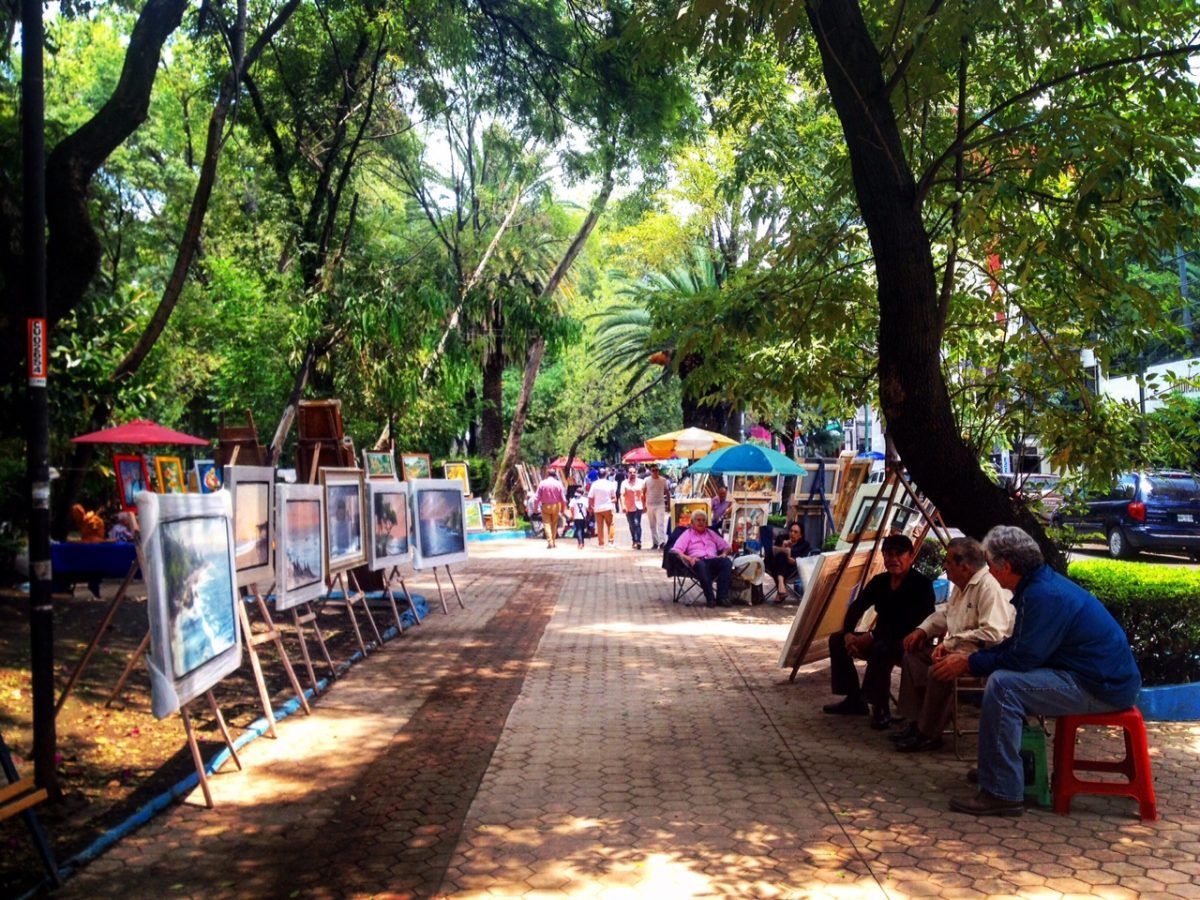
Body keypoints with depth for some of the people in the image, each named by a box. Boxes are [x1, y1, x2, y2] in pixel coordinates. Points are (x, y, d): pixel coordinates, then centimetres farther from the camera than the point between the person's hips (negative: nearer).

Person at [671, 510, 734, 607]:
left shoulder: (711, 533, 31)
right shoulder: (687, 534, 17)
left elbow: (726, 546, 30)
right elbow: (676, 551, 3)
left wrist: (724, 553, 5)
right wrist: (688, 558, -15)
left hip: (713, 560, 4)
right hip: (697, 561, -4)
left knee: (727, 561, -29)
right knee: (701, 565, -41)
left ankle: (722, 596, -31)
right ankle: (710, 598, -35)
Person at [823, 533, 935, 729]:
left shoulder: (922, 585, -18)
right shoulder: (879, 581, 3)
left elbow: (910, 624, -28)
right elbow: (856, 608, 7)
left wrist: (872, 636, -28)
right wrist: (848, 633, -13)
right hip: (882, 638, 8)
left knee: (880, 649, -38)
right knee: (837, 639, 0)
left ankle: (880, 708, -20)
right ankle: (854, 699, 6)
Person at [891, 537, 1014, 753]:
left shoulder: (990, 587, -21)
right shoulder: (962, 585, 12)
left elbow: (992, 634, -30)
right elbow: (944, 613, 29)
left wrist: (951, 642, -24)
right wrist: (922, 630, 12)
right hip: (958, 650, 11)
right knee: (913, 655, 6)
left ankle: (929, 735, -16)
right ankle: (915, 724, 6)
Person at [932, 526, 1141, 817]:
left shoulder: (1044, 596, -22)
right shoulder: (1042, 583, 11)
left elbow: (1020, 658, -23)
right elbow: (1017, 644, 19)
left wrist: (968, 664, -10)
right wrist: (972, 656, 10)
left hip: (1103, 688, -11)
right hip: (1104, 676, 11)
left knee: (1002, 684, -23)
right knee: (1004, 674, 18)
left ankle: (1002, 793, -19)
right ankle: (995, 767, 23)